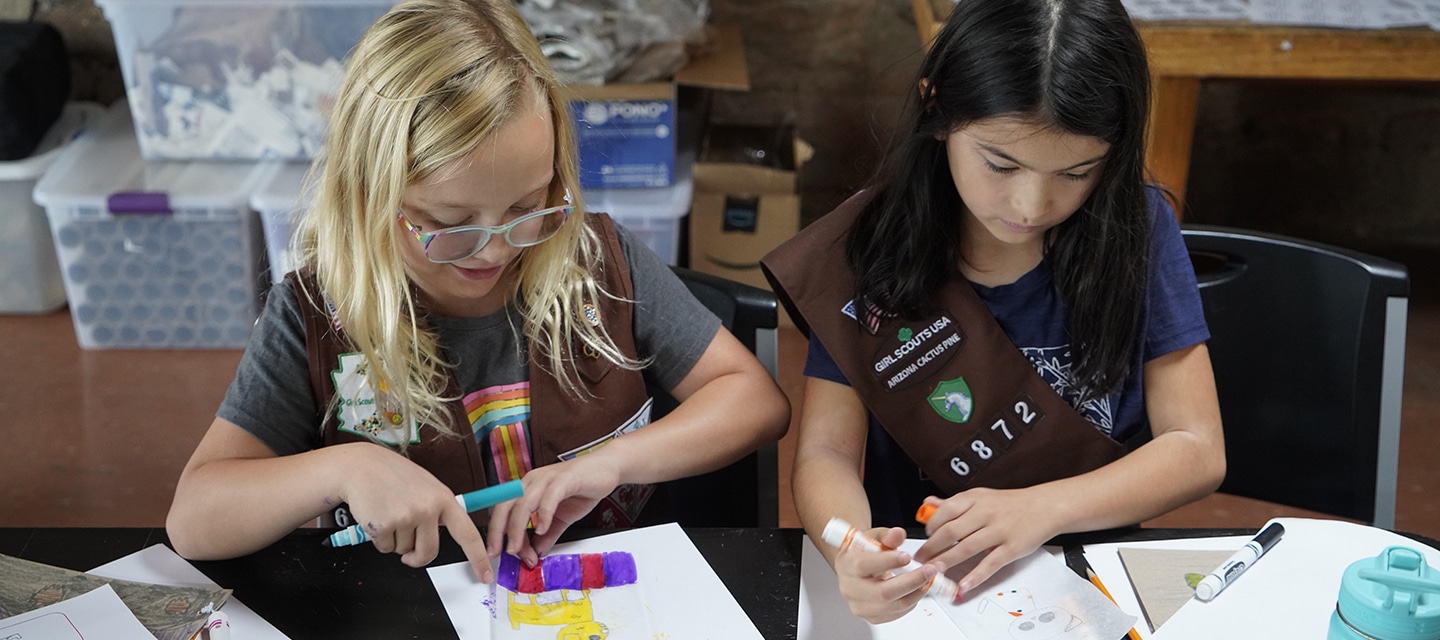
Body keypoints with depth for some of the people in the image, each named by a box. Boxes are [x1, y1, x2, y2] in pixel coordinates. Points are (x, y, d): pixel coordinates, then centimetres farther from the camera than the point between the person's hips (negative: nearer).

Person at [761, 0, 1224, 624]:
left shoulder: (1138, 228, -7)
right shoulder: (874, 245, -9)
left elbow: (1196, 449, -6)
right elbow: (827, 452, -10)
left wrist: (1040, 508, -22)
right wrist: (851, 551, -32)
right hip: (918, 580, 0)